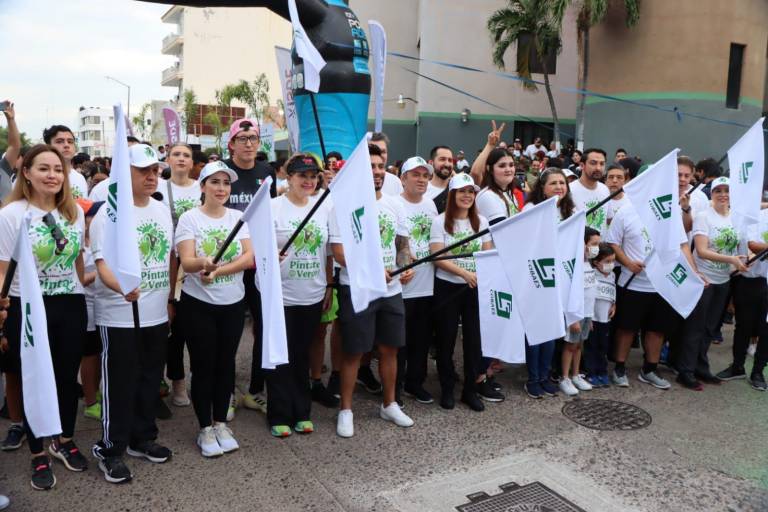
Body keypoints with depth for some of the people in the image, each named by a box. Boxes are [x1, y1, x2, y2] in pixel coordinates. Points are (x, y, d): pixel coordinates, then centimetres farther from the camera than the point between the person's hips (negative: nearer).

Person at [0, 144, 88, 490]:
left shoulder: (75, 212, 4)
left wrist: (86, 297, 13)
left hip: (71, 306, 4)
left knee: (68, 377, 14)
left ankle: (64, 441, 36)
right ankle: (38, 455, 26)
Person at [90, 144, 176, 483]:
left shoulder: (162, 210, 9)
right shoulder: (109, 213, -11)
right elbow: (102, 264, -19)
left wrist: (170, 298, 15)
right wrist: (122, 288, -38)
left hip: (157, 315, 6)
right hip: (119, 317, -6)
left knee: (150, 380, 16)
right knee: (120, 385, 3)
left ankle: (142, 439, 33)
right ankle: (110, 450, 19)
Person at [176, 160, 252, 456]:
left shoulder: (238, 217, 3)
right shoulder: (189, 218, -6)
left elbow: (250, 258, -9)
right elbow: (186, 262, -17)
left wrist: (219, 270, -23)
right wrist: (203, 262, -39)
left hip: (233, 304, 3)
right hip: (198, 305, -3)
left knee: (226, 364, 11)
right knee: (203, 366, 5)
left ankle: (221, 423, 26)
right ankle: (205, 429, 19)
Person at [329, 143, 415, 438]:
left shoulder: (394, 204, 8)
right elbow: (339, 252, -15)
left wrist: (406, 267, -5)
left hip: (391, 290, 6)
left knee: (389, 348, 14)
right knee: (353, 352, 3)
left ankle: (389, 405, 31)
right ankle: (346, 410, 19)